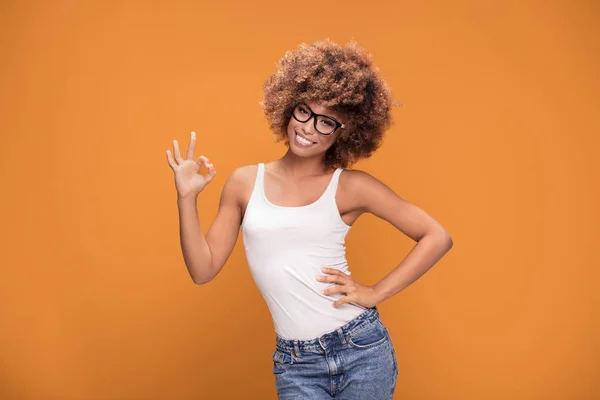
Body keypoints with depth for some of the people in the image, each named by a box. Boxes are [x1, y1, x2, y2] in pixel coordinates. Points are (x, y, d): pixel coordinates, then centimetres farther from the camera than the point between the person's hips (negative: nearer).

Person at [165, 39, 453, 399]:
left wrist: (376, 293, -7)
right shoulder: (244, 183, 3)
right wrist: (187, 198, -6)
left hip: (362, 349, -1)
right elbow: (203, 270, 3)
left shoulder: (351, 186, -4)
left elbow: (437, 238, -2)